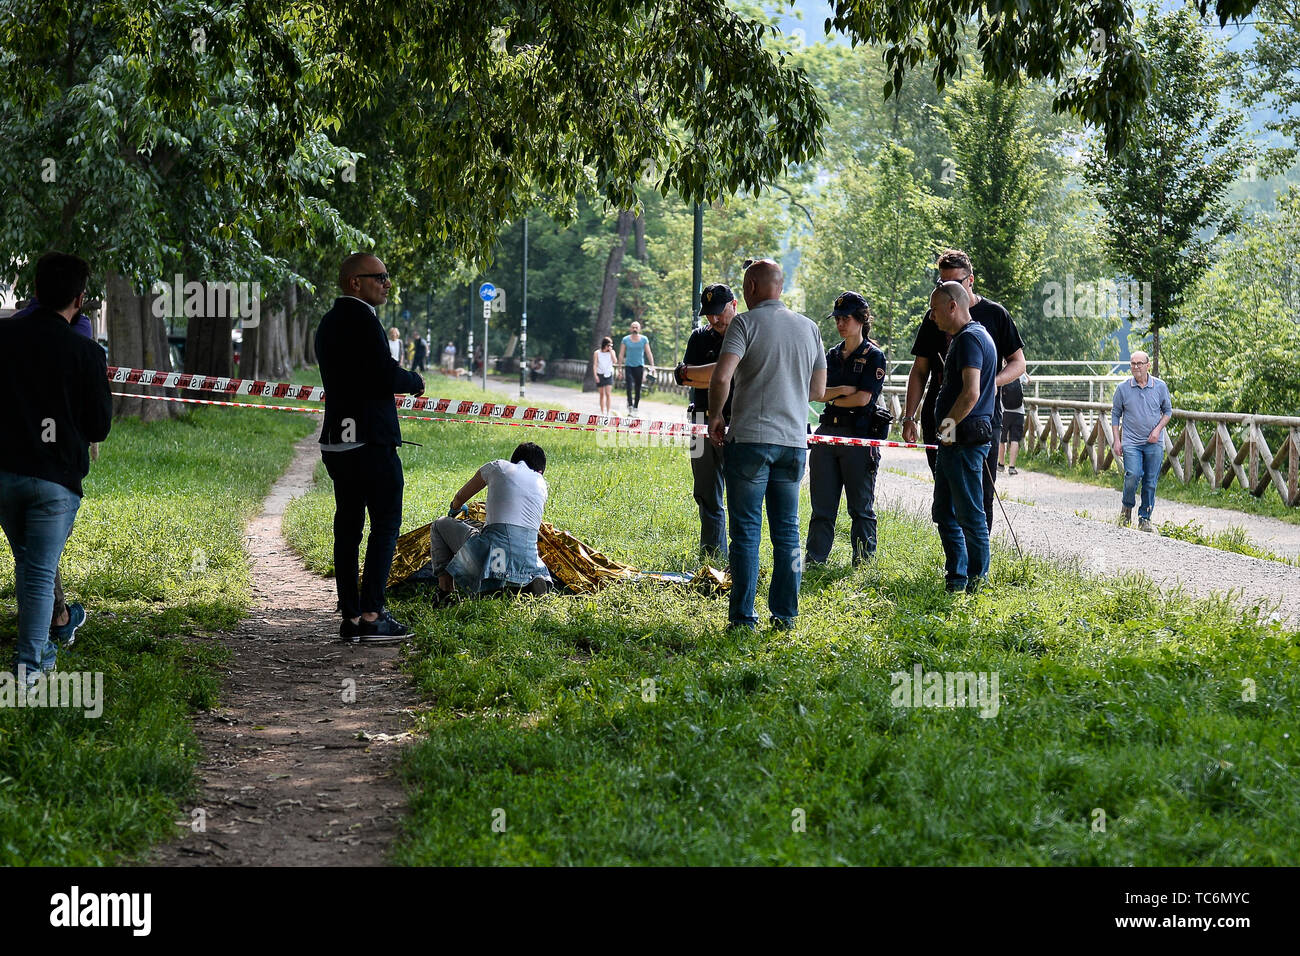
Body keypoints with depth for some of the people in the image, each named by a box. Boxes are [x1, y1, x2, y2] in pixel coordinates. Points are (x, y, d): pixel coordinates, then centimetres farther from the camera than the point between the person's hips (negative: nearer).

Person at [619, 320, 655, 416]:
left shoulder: (644, 339, 3)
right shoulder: (626, 339, 3)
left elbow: (649, 353, 4)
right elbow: (621, 354, 6)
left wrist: (652, 366, -4)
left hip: (639, 366, 1)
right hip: (628, 365, -1)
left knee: (638, 388, 2)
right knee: (629, 387, -14)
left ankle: (636, 407, 10)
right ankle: (630, 405, -9)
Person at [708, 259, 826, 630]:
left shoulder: (746, 323, -6)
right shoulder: (809, 328, 11)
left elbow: (721, 377, -17)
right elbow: (818, 391, 15)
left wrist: (715, 416, -2)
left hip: (750, 439, -4)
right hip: (794, 440, 5)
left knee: (746, 530, 0)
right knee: (787, 530, 10)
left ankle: (743, 616, -1)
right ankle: (785, 614, 10)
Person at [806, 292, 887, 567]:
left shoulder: (874, 356, -3)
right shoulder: (832, 355, 15)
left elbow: (863, 398, -12)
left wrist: (832, 398, 0)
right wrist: (841, 390, -12)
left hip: (859, 435, -6)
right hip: (828, 432, 6)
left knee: (861, 507, 1)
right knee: (822, 504, 6)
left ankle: (863, 562, 7)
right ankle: (814, 560, 9)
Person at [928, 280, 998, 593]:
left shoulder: (970, 338, -14)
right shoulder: (975, 335, 19)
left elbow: (971, 393, -25)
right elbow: (989, 390, 27)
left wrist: (952, 425, -16)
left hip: (965, 440, -11)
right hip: (955, 440, 11)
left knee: (970, 514, -5)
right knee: (944, 512, 15)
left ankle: (977, 581, 0)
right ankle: (956, 579, 20)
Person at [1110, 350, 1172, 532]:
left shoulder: (1160, 386, 2)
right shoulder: (1123, 388, 0)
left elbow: (1168, 410, 13)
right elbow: (1115, 414, 8)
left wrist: (1158, 429, -4)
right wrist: (1116, 440, 1)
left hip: (1154, 442, 1)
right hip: (1131, 442, -1)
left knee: (1150, 482, 2)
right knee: (1132, 475, -20)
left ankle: (1145, 519, 13)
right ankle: (1127, 507, 6)